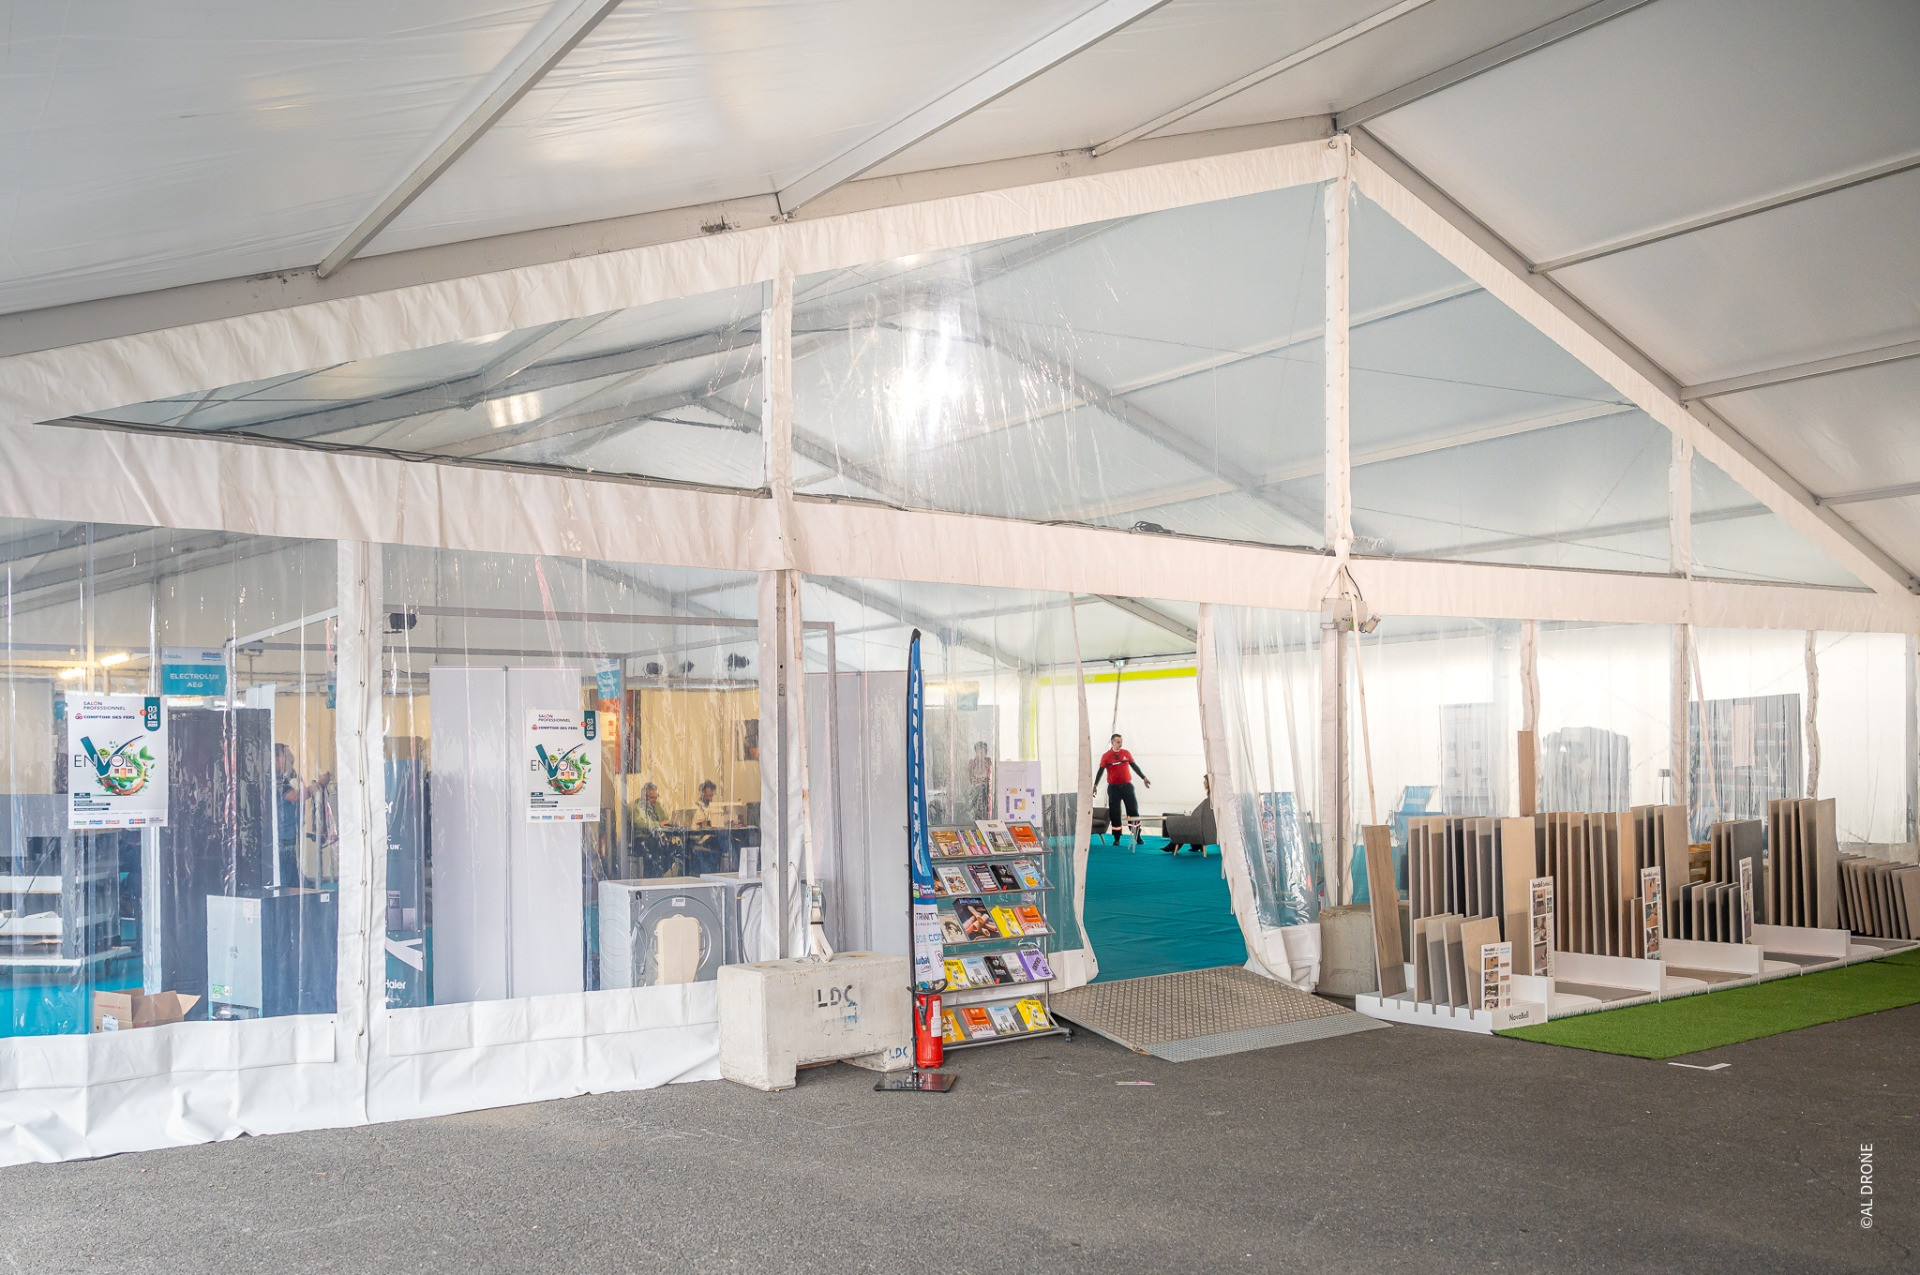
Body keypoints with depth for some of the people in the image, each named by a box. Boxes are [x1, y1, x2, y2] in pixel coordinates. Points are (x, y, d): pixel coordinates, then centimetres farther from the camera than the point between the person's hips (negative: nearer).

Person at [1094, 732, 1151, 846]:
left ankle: (1137, 836, 5)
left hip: (1127, 786, 2)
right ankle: (1117, 838, 10)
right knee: (1114, 813, 1)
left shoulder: (1126, 753, 4)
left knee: (1133, 811, -1)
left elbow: (1134, 766, 11)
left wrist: (1144, 778, 11)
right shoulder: (1106, 756, -3)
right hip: (1113, 788, -2)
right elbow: (1100, 771, -4)